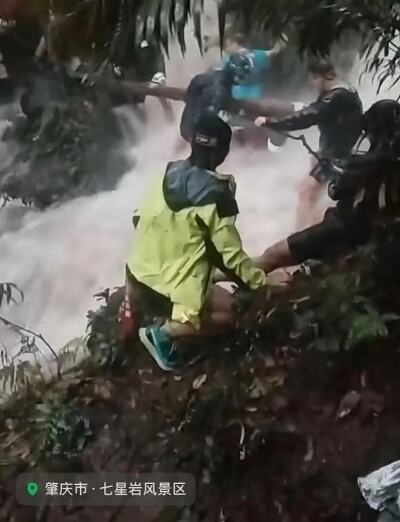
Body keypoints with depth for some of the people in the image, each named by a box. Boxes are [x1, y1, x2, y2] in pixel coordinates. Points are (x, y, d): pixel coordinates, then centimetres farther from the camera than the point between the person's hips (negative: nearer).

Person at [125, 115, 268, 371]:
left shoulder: (168, 173, 0)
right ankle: (166, 331, -3)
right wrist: (260, 280, -5)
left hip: (138, 274, 8)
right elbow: (230, 253, -16)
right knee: (232, 311, 8)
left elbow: (142, 220, 10)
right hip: (177, 287, -8)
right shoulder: (217, 193, -18)